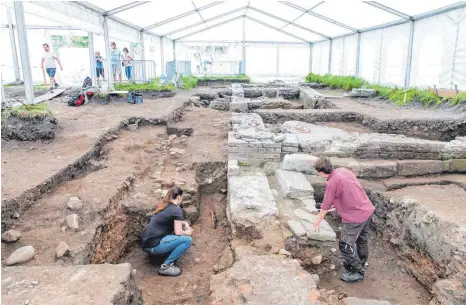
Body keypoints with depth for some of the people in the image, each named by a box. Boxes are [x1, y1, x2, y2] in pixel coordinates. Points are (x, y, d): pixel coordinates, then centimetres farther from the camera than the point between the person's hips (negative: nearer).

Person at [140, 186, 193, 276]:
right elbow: (178, 232, -11)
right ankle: (166, 266, -5)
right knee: (187, 239, -8)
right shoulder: (177, 210, -9)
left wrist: (184, 223, 14)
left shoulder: (163, 206, 15)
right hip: (153, 245, -9)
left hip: (146, 243, 9)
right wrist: (188, 232, 9)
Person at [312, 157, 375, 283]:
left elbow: (325, 207, -8)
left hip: (355, 217, -9)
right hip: (367, 210, 9)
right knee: (362, 241, 23)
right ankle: (359, 265, 42)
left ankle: (357, 273, 18)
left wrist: (317, 221, 7)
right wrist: (335, 203, 28)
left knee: (345, 245, 6)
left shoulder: (332, 183, -20)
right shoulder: (343, 170, 3)